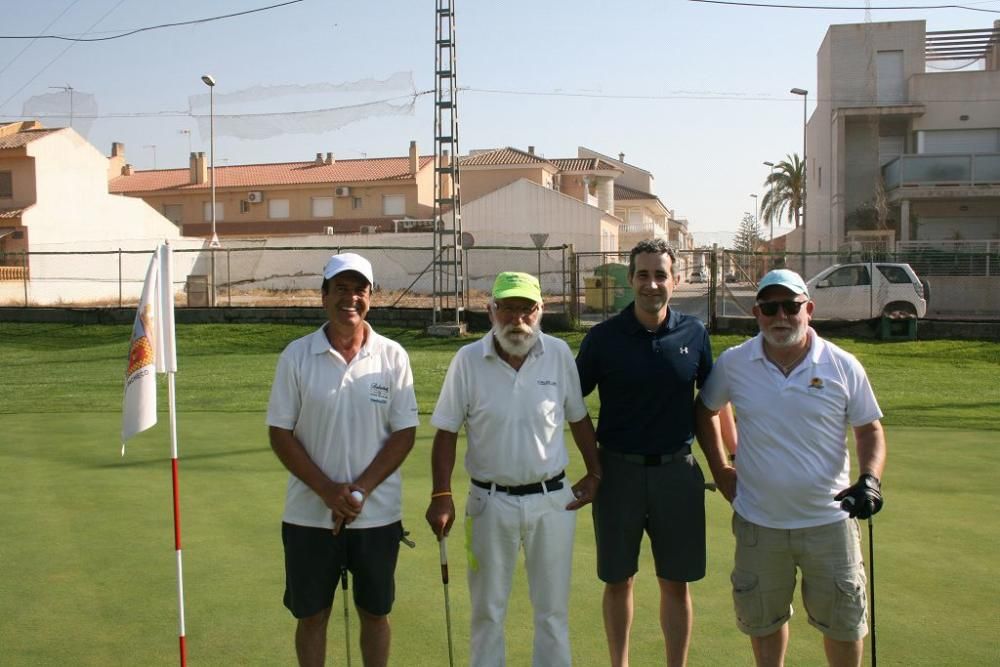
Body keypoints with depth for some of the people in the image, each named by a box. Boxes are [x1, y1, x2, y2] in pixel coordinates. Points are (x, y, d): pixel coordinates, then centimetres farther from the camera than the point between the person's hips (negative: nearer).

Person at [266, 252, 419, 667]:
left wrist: (360, 490, -13)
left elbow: (404, 434, -2)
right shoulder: (297, 356, -4)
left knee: (375, 613, 14)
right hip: (309, 516, 0)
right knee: (311, 615, 12)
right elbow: (280, 434, -3)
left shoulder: (392, 356, -3)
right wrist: (327, 490, -14)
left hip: (377, 514, 0)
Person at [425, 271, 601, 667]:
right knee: (487, 609, 14)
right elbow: (447, 432, -4)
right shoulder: (468, 360, -9)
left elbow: (578, 418, 7)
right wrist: (441, 495, -10)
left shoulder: (559, 354, -5)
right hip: (490, 501, -1)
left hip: (552, 500, 1)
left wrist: (595, 473, 7)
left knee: (553, 609, 14)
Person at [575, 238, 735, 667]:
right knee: (618, 581, 10)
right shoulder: (604, 337, -4)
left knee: (676, 583, 8)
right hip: (619, 470, -1)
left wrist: (720, 467, 6)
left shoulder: (694, 334, 1)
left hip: (677, 470, 1)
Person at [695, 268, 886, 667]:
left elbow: (869, 430, 3)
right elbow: (705, 409, 14)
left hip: (829, 518, -1)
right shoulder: (732, 364, -3)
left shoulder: (844, 367, -6)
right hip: (758, 521, 1)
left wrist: (870, 479, -14)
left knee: (843, 622, 9)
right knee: (763, 619, 15)